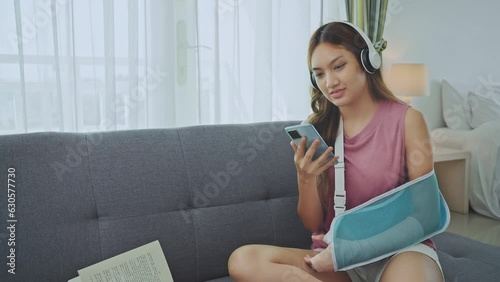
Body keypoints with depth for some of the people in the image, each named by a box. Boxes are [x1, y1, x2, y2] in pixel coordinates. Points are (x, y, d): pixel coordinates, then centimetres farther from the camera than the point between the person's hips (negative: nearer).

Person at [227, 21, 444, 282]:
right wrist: (306, 178, -16)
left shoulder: (406, 120, -3)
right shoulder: (314, 128, 4)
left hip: (398, 250, -3)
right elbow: (313, 224, 5)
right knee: (242, 260, -25)